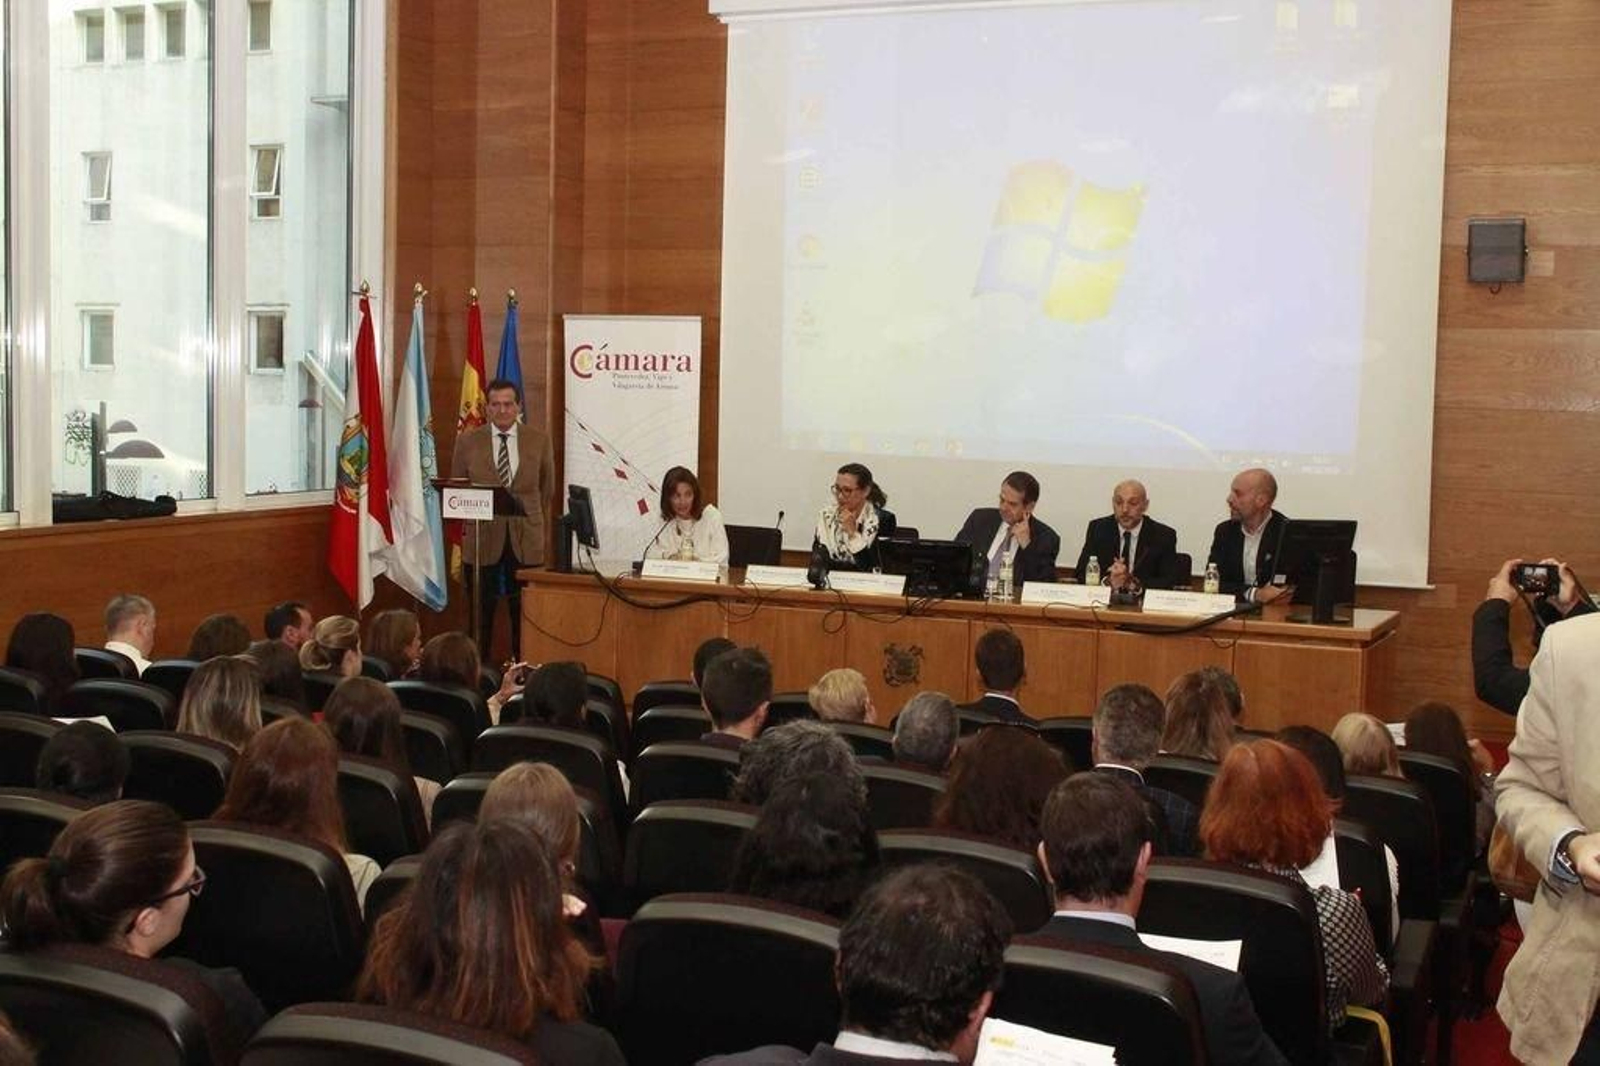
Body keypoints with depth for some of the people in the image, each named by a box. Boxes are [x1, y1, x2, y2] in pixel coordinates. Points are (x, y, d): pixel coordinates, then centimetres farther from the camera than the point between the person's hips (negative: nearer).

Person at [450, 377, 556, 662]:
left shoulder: (539, 440, 2)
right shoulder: (468, 441, 1)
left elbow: (547, 488, 13)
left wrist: (531, 516, 11)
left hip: (525, 540, 0)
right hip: (481, 537, 0)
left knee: (523, 613, 4)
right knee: (481, 612, 5)